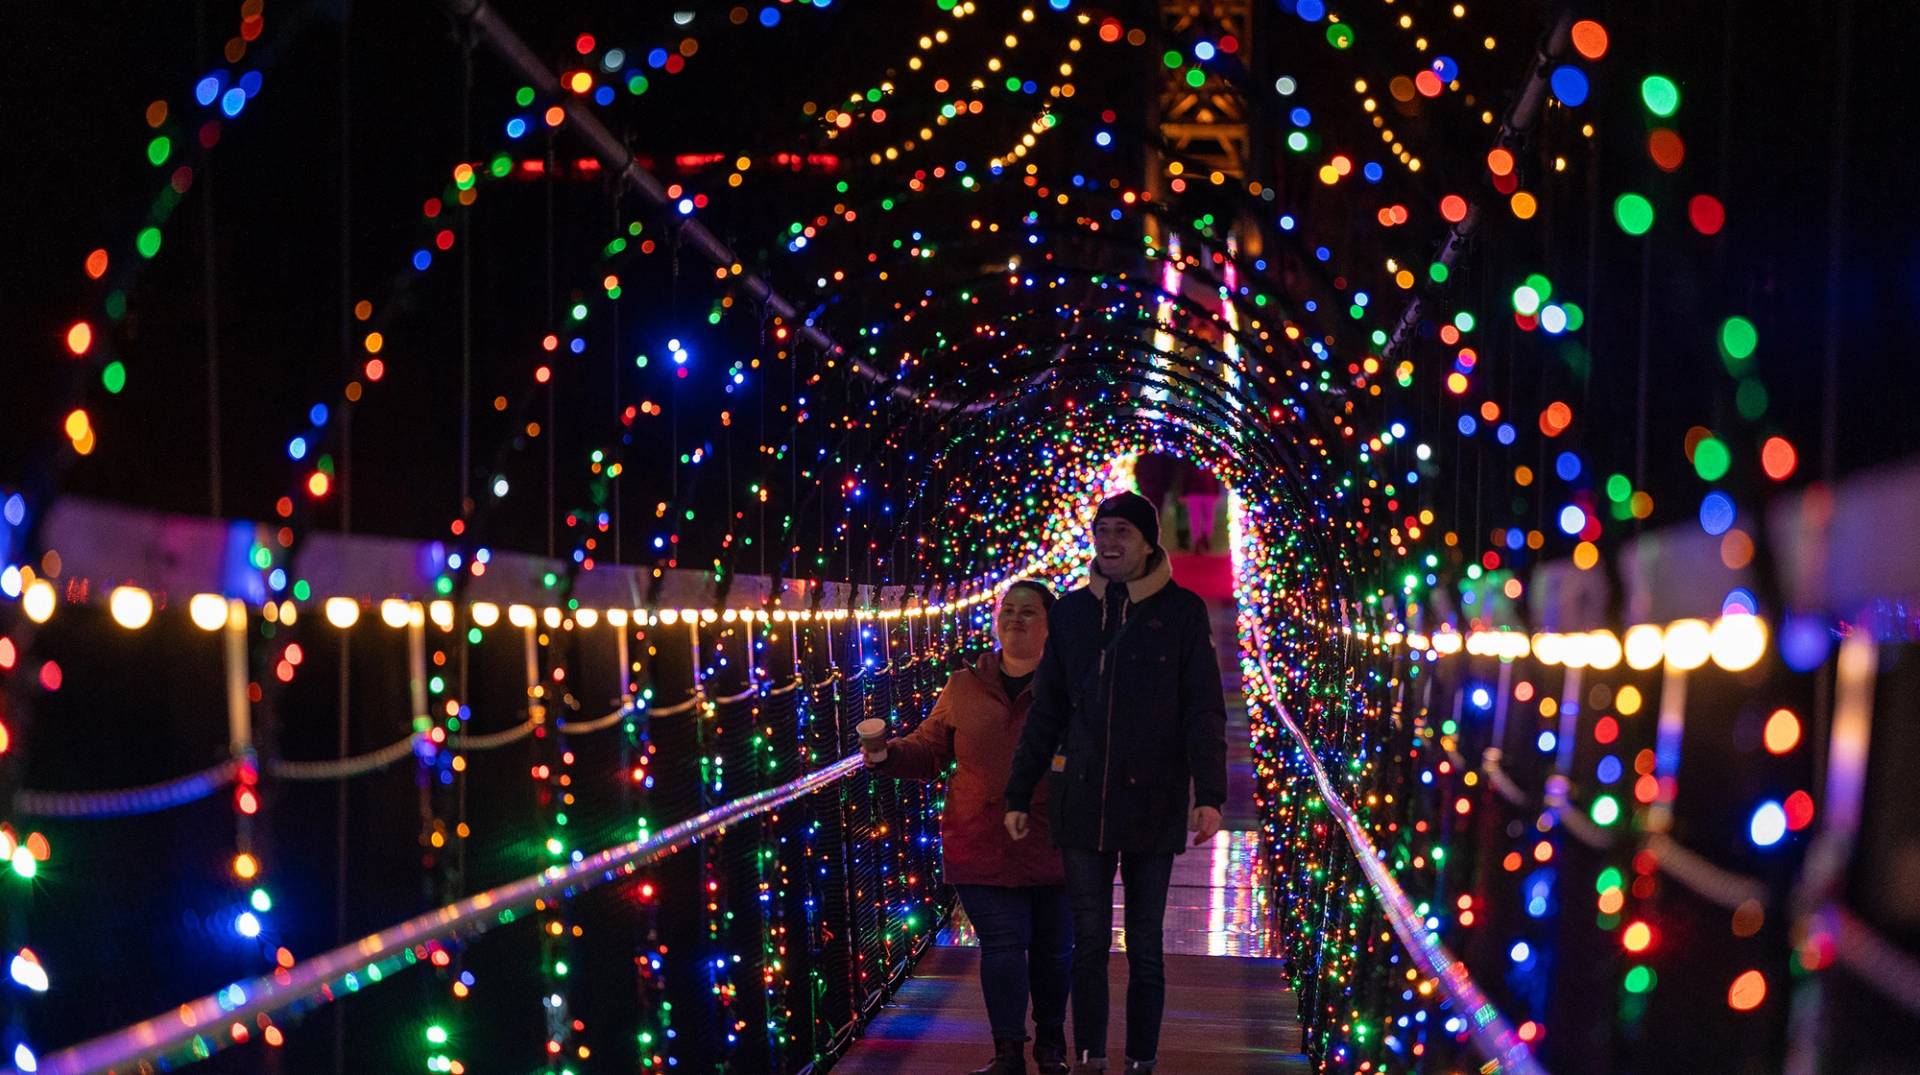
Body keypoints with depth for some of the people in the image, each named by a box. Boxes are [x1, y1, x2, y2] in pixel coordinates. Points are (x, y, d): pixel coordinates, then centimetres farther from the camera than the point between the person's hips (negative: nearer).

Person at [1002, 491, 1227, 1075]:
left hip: (1153, 804, -2)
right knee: (1089, 942, 5)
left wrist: (1210, 794, -15)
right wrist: (1020, 795, 7)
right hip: (1083, 804, 2)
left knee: (1144, 948, 6)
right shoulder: (1071, 611, 5)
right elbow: (1046, 712, 9)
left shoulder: (1182, 611, -2)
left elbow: (1204, 711, -5)